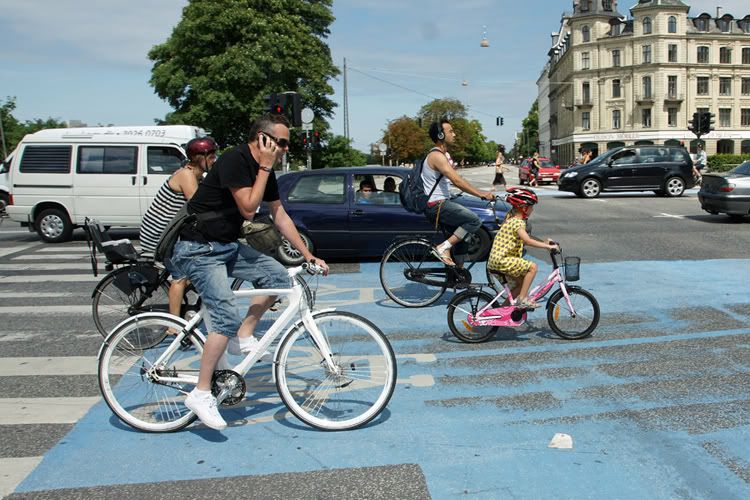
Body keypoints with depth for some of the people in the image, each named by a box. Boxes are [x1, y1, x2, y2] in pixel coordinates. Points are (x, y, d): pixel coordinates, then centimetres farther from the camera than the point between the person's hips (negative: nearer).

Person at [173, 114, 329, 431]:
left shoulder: (265, 170, 7)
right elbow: (248, 208, -23)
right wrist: (265, 168, -17)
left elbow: (280, 216, 11)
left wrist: (308, 255, 9)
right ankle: (201, 394, -9)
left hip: (227, 245, 9)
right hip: (197, 249, -9)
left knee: (277, 276, -2)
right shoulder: (234, 161, -19)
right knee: (227, 316, -19)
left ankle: (242, 338, 10)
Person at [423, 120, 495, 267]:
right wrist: (481, 194, -22)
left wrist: (480, 192, 11)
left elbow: (457, 180, 18)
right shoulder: (437, 156, -16)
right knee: (474, 221, -15)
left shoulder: (441, 155, 18)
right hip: (437, 206, -10)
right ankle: (444, 248, -13)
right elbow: (457, 181, -24)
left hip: (440, 204, 10)